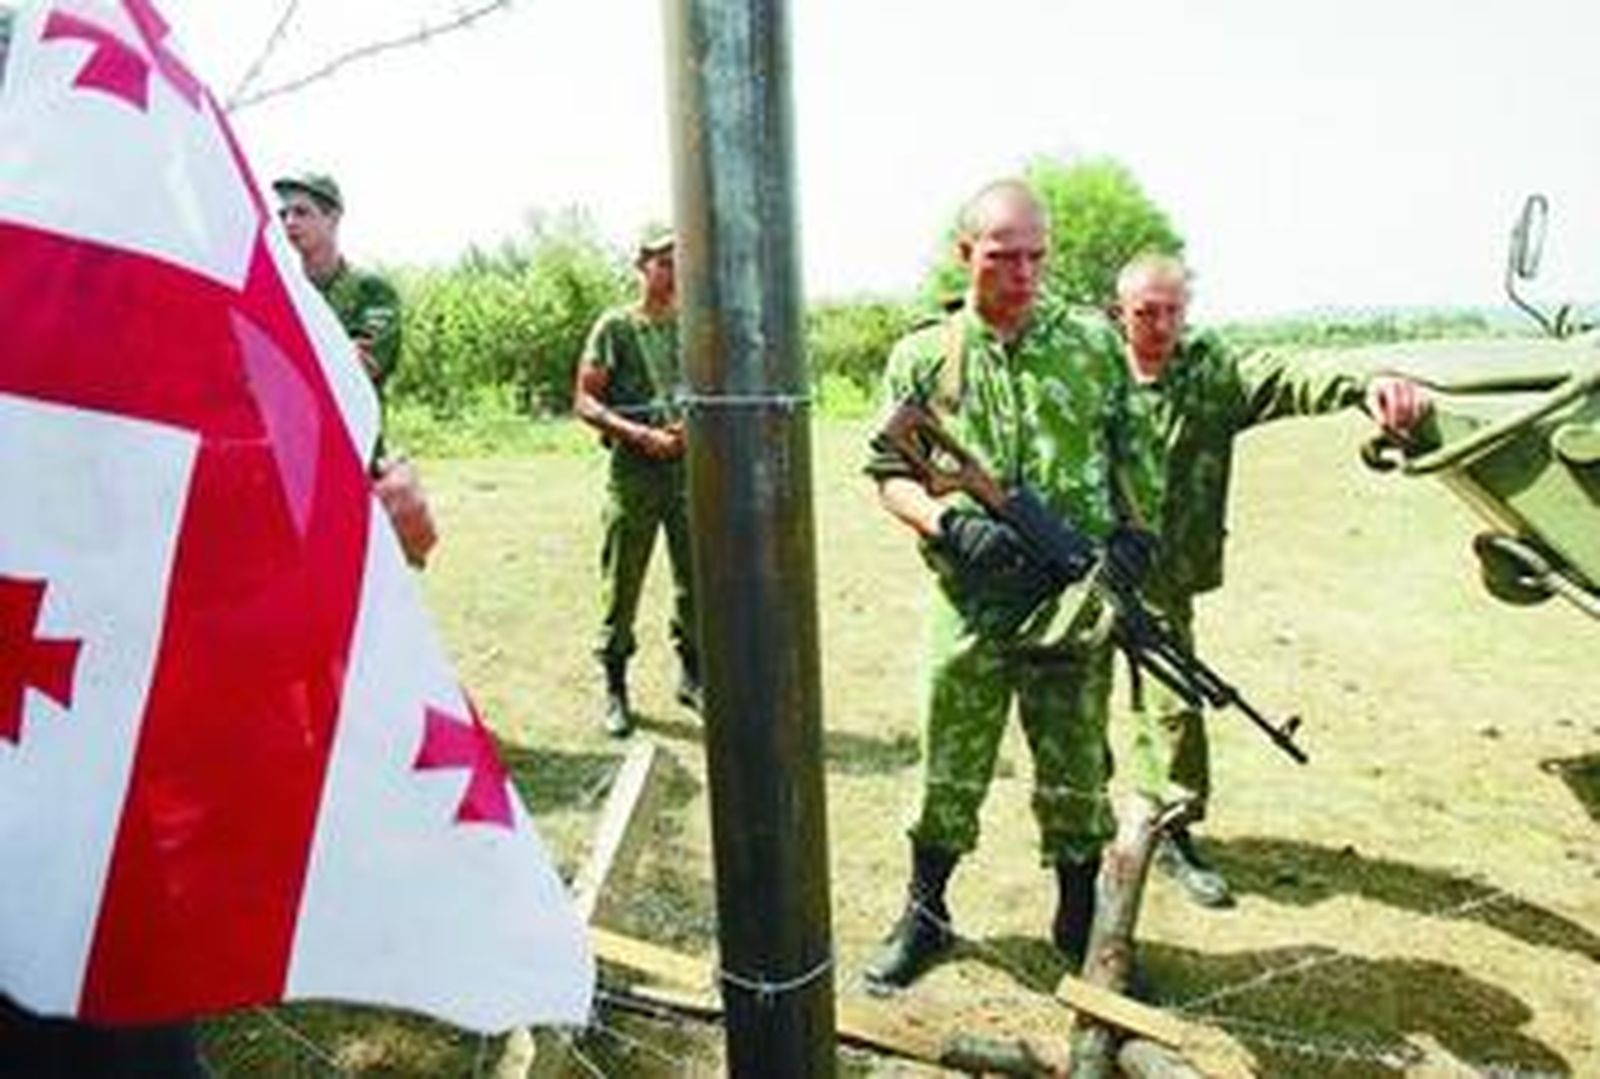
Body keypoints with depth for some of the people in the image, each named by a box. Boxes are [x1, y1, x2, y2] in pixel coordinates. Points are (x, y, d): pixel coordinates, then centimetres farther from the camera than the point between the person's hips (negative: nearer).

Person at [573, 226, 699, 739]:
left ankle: (692, 675, 24)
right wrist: (639, 433, -15)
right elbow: (585, 401, -3)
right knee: (622, 583, 1)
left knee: (696, 580, 8)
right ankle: (614, 688, 14)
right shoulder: (615, 327, 0)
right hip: (634, 470, -4)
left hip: (690, 466, 4)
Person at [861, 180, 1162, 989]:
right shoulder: (922, 357, 2)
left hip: (1076, 604, 1)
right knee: (949, 772, 10)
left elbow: (1134, 449, 11)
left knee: (1076, 777, 12)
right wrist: (950, 524, -16)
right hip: (969, 606, 0)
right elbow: (889, 474, 2)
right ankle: (924, 916, 31)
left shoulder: (1093, 342, 5)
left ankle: (1081, 923, 33)